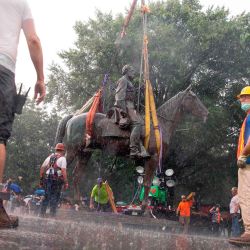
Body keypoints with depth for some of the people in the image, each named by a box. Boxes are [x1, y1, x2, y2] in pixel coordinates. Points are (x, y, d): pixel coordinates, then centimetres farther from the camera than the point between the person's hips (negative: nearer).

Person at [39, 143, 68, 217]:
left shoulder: (50, 157, 17)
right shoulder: (62, 158, -1)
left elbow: (42, 167, 15)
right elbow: (63, 170, -12)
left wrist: (41, 179, 19)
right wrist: (66, 182, -12)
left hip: (47, 178, 5)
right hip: (56, 179, -5)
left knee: (47, 196, 13)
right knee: (55, 197, 0)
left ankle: (42, 213, 14)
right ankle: (52, 214, -2)